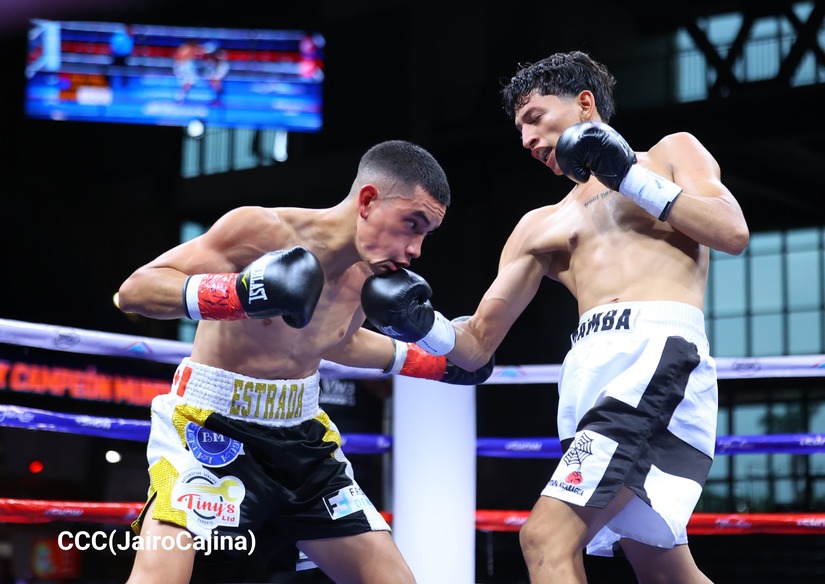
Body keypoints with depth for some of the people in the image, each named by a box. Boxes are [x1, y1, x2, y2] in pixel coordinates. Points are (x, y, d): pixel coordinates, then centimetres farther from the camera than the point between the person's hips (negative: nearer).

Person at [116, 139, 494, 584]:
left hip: (302, 437, 7)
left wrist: (434, 364, 23)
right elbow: (134, 290, -24)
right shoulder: (262, 230, -20)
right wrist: (239, 294, -40)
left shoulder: (368, 273, 1)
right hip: (211, 428, -7)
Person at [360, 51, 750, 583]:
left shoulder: (671, 152, 16)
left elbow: (734, 233, -1)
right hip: (589, 374, 6)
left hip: (660, 347, -6)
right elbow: (477, 344, 22)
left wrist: (631, 177, -2)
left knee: (547, 539, -20)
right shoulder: (540, 227, 26)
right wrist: (424, 325, 1)